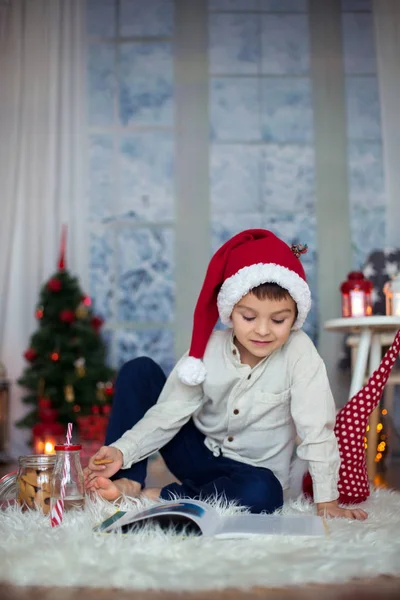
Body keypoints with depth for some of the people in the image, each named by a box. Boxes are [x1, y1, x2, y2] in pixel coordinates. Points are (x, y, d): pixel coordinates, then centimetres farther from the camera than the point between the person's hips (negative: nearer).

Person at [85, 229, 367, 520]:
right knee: (139, 370, -10)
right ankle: (129, 481, -14)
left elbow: (316, 430, -21)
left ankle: (155, 497, -21)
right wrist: (123, 450, -26)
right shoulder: (209, 348, -14)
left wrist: (327, 502, -22)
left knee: (263, 492, -40)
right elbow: (168, 413, -13)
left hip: (251, 472, -2)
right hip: (198, 453, 2)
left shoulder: (299, 352, -22)